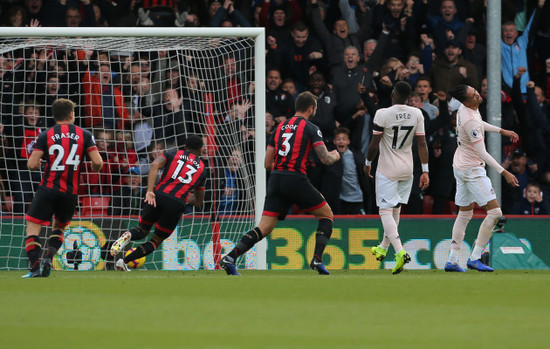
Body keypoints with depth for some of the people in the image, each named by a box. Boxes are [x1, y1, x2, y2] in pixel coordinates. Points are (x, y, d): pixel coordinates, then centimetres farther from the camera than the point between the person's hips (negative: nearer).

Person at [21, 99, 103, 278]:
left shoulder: (45, 135, -1)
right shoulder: (84, 135, 3)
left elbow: (32, 165, -7)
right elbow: (97, 162, -5)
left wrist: (37, 161, 16)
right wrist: (95, 169, 19)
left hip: (48, 189, -3)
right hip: (71, 192, 3)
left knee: (33, 228, 1)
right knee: (59, 227, 23)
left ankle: (34, 266, -17)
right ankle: (50, 255, -2)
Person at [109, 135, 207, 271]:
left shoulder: (173, 154, 17)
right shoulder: (202, 169, 21)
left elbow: (155, 165, -6)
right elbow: (199, 202, 27)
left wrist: (150, 191, -13)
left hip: (158, 196, 1)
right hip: (177, 203, -1)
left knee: (142, 230, 23)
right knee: (157, 240, 17)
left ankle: (127, 236, -14)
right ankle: (123, 262, 0)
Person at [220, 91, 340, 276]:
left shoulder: (280, 127, 18)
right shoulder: (311, 129, 1)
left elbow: (267, 164, 19)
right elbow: (325, 159, -4)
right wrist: (335, 156, 19)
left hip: (276, 178, 5)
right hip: (296, 178, -5)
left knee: (264, 228, 0)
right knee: (326, 215, 15)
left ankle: (230, 257, -17)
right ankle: (317, 259, 2)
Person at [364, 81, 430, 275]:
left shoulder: (383, 114, -14)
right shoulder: (417, 114, -2)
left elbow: (374, 144, -9)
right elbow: (422, 144, -2)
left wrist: (368, 163, 7)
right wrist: (425, 171, 1)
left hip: (387, 169, -5)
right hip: (407, 170, 5)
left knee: (385, 211, -4)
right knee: (395, 209, 20)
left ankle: (400, 251, -24)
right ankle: (383, 247, 36)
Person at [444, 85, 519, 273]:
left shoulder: (464, 109, 1)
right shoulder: (470, 121, -27)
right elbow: (482, 153, -26)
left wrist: (502, 131, 24)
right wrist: (504, 173, -27)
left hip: (460, 166, 10)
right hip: (472, 170, -10)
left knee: (465, 214, 17)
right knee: (494, 212, -8)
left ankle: (452, 261, 17)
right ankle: (475, 258, -7)